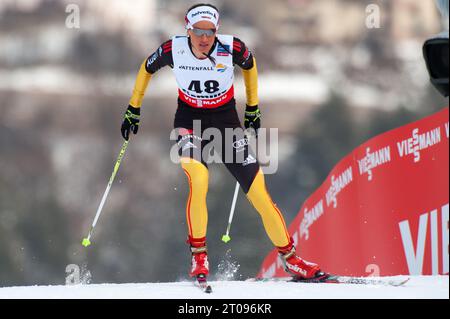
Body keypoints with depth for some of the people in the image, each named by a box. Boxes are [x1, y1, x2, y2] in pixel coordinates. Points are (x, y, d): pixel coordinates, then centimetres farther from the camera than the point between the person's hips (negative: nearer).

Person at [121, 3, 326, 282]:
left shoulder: (232, 48, -19)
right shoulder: (174, 49, -18)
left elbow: (250, 65, 5)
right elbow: (147, 69, 3)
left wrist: (253, 107, 12)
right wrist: (133, 110, 8)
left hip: (226, 119, 1)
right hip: (190, 120, -1)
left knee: (259, 193, -3)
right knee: (198, 180, -30)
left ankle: (289, 257, 12)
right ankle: (199, 255, -14)